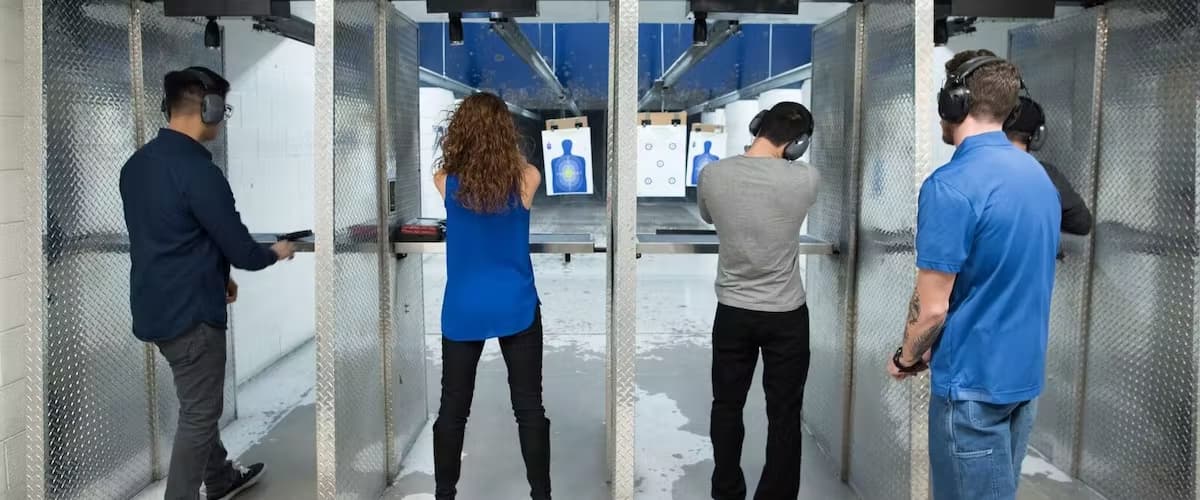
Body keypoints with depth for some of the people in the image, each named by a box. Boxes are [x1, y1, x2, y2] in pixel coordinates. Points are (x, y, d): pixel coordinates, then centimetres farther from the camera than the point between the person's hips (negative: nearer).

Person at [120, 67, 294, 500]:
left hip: (155, 305, 10)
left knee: (200, 404, 24)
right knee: (198, 415, 5)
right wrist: (275, 253, 2)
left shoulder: (137, 163, 5)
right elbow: (241, 249, -19)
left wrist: (214, 277, 20)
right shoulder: (198, 171, -23)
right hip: (189, 312, -9)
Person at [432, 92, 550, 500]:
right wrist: (506, 151, 29)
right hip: (516, 309, -1)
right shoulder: (526, 179, -9)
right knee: (529, 409, 8)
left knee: (452, 410, 12)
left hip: (463, 312, 1)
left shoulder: (446, 181, -7)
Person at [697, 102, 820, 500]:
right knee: (784, 415, 11)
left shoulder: (712, 175, -10)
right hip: (787, 315, -2)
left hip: (732, 312, 2)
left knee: (727, 406, 17)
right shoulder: (805, 179, -15)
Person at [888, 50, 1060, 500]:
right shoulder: (1039, 176, 6)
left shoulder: (951, 185, -22)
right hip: (1024, 372, 8)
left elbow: (932, 307, -21)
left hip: (974, 380, -8)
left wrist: (907, 358, -1)